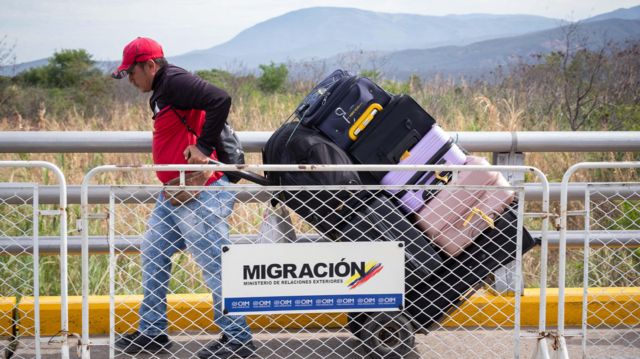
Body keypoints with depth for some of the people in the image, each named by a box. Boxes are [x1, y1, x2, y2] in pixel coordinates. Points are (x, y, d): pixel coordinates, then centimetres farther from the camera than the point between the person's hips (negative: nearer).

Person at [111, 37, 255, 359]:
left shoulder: (175, 82, -14)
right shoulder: (162, 91, 18)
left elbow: (220, 100, -27)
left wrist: (203, 147, -25)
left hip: (200, 192, -11)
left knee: (213, 263, -6)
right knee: (153, 252, 15)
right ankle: (152, 332, 22)